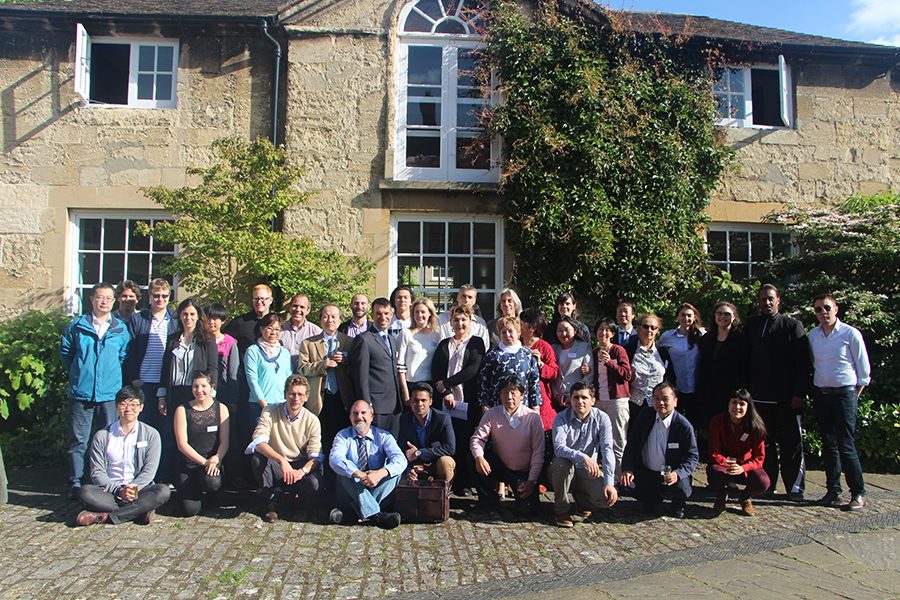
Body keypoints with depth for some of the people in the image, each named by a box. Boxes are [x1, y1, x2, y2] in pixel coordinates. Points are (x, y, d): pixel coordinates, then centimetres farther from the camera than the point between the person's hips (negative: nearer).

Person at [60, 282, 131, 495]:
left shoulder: (120, 329, 6)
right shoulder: (77, 325, 4)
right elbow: (65, 350, 13)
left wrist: (112, 374, 7)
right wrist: (77, 373, 9)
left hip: (109, 393, 1)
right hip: (81, 391, 0)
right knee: (78, 439, 3)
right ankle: (76, 482, 13)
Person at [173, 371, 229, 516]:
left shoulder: (221, 408, 3)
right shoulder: (182, 410, -1)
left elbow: (224, 441, -1)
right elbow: (182, 444, -6)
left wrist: (217, 459, -21)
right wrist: (204, 461, -18)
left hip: (213, 462, 1)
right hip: (188, 463, 0)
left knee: (211, 481, -34)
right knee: (191, 509, -17)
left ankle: (211, 494, 4)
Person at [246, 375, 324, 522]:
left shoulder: (312, 421, -4)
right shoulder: (270, 412, -7)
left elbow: (316, 456, -10)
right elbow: (258, 442, -23)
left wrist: (302, 471, -33)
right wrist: (282, 461, -39)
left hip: (300, 466, 0)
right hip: (274, 466, 0)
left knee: (315, 484, -30)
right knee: (257, 459, -31)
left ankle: (279, 496, 1)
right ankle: (273, 500, -10)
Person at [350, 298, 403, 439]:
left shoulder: (393, 341, 20)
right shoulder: (364, 339, -5)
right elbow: (360, 376, -10)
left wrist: (400, 402, 15)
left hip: (395, 406, 7)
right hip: (376, 406, -7)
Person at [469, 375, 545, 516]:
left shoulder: (533, 417, -10)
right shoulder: (492, 414, -5)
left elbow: (538, 453, -8)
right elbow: (477, 438, -10)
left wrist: (532, 481, -14)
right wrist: (479, 457, -32)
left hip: (523, 473, -2)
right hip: (499, 467, 2)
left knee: (526, 509, -23)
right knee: (473, 458, -23)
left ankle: (531, 495, 16)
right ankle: (489, 499, -3)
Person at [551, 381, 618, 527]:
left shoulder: (602, 418, -7)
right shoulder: (561, 419, -12)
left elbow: (607, 449, -16)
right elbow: (559, 448, -28)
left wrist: (609, 483, -27)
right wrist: (584, 458, -45)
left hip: (589, 471, 1)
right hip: (564, 471, -1)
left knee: (608, 498, -24)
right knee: (562, 463, -36)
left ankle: (581, 499, 13)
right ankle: (562, 509, -10)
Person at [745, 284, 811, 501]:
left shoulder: (793, 326, 1)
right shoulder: (752, 324, 11)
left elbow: (804, 363, -3)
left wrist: (799, 393, -11)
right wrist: (746, 389, 5)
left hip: (787, 399, -3)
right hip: (759, 397, 3)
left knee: (791, 443, 2)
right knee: (764, 443, 8)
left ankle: (794, 487, 12)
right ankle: (767, 483, 18)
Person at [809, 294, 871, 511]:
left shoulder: (851, 334, -5)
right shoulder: (813, 335, 8)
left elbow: (864, 370, -1)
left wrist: (854, 396, 0)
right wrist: (815, 391, 11)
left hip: (844, 393, -5)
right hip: (820, 394, 5)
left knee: (846, 446, -6)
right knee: (828, 445, 8)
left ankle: (858, 493, 6)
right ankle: (833, 490, 15)